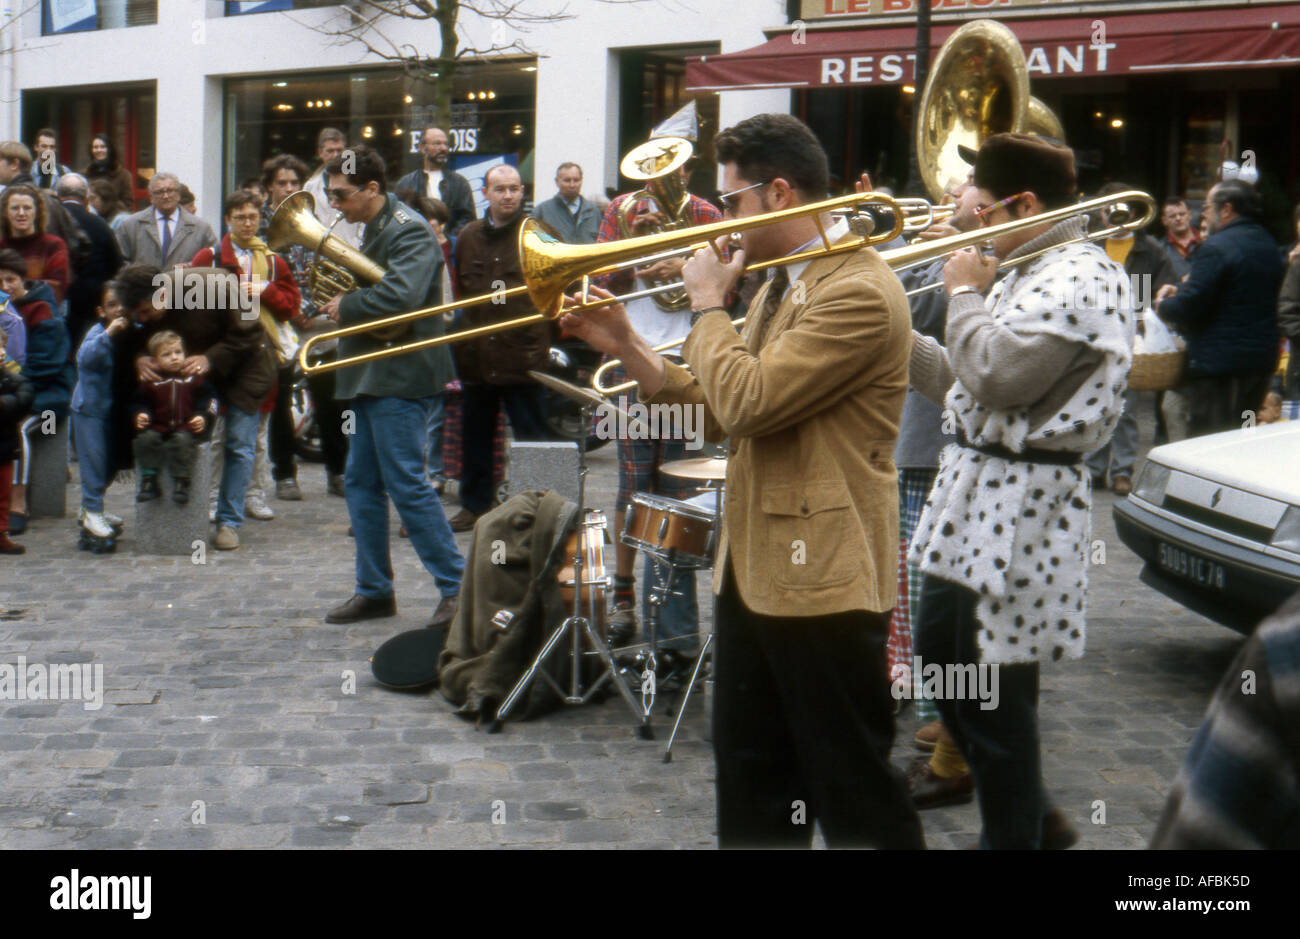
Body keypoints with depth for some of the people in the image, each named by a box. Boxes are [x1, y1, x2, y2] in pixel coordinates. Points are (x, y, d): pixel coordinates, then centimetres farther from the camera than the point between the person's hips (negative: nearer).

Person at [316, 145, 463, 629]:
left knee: (407, 484, -10)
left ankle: (458, 586, -3)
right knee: (361, 485, 11)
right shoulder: (372, 230, 18)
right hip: (372, 375, 10)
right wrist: (338, 301, 5)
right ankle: (374, 590, 19)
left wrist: (346, 306, -14)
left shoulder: (409, 230, -14)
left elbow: (401, 295, -28)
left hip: (401, 375, -10)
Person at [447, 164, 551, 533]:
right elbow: (458, 287, 17)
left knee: (530, 435, 1)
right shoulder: (469, 236, 11)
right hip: (477, 353, 4)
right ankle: (474, 504, 23)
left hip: (522, 353, -4)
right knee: (476, 433, 12)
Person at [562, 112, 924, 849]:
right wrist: (627, 346, 7)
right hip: (752, 568, 10)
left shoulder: (860, 291, -18)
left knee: (852, 788, 2)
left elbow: (747, 401, -25)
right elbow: (724, 415, 15)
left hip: (822, 575, -10)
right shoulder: (781, 284, 15)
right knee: (751, 771, 18)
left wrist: (709, 304, -10)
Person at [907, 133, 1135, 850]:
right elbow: (967, 388, 19)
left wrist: (965, 294, -12)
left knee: (994, 695, -2)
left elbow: (997, 375, -27)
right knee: (939, 663, 18)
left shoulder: (1080, 277, -16)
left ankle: (1014, 836, 14)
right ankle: (1034, 818, 32)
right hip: (974, 490, 11)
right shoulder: (1027, 274, 16)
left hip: (1018, 507, -11)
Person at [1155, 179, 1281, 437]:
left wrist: (1162, 305, 1)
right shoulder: (1268, 244, 12)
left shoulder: (1215, 248, -17)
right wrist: (1181, 291, 16)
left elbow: (1188, 307, -21)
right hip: (1262, 360, 9)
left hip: (1218, 364, -9)